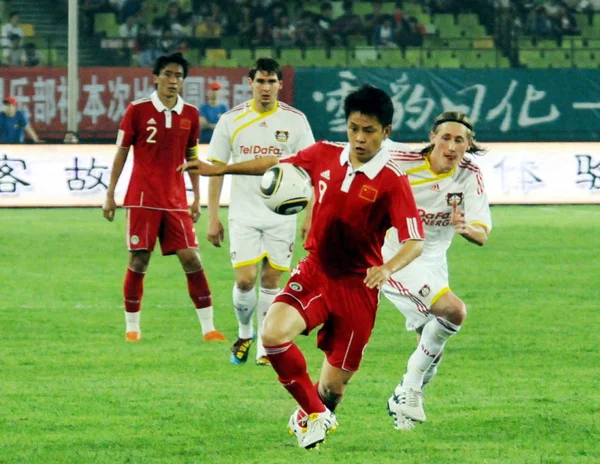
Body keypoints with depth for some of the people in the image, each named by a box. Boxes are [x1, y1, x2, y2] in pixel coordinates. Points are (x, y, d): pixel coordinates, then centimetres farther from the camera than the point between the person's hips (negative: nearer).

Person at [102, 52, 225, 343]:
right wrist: (110, 194, 0)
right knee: (138, 261, -1)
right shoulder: (138, 110, -3)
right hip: (143, 198, -2)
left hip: (176, 200, 2)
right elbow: (121, 153, 2)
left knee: (191, 258, -4)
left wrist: (197, 197, 13)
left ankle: (208, 327, -2)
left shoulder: (190, 114, 6)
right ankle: (132, 327, 10)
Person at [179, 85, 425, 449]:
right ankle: (315, 414, -4)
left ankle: (309, 418, 41)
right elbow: (278, 164, 16)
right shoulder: (325, 156, -2)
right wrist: (220, 169, 15)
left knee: (334, 385, 3)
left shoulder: (393, 182, -16)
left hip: (357, 286, -3)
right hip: (314, 272, 3)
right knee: (274, 331, -26)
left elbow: (415, 242, -21)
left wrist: (388, 268, -41)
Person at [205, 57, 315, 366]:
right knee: (245, 280, -9)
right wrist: (213, 217, 0)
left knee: (271, 280, 2)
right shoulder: (231, 120, -1)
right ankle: (244, 333, 17)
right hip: (244, 213, 0)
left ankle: (265, 347, 13)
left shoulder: (294, 120, -1)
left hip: (282, 213, 0)